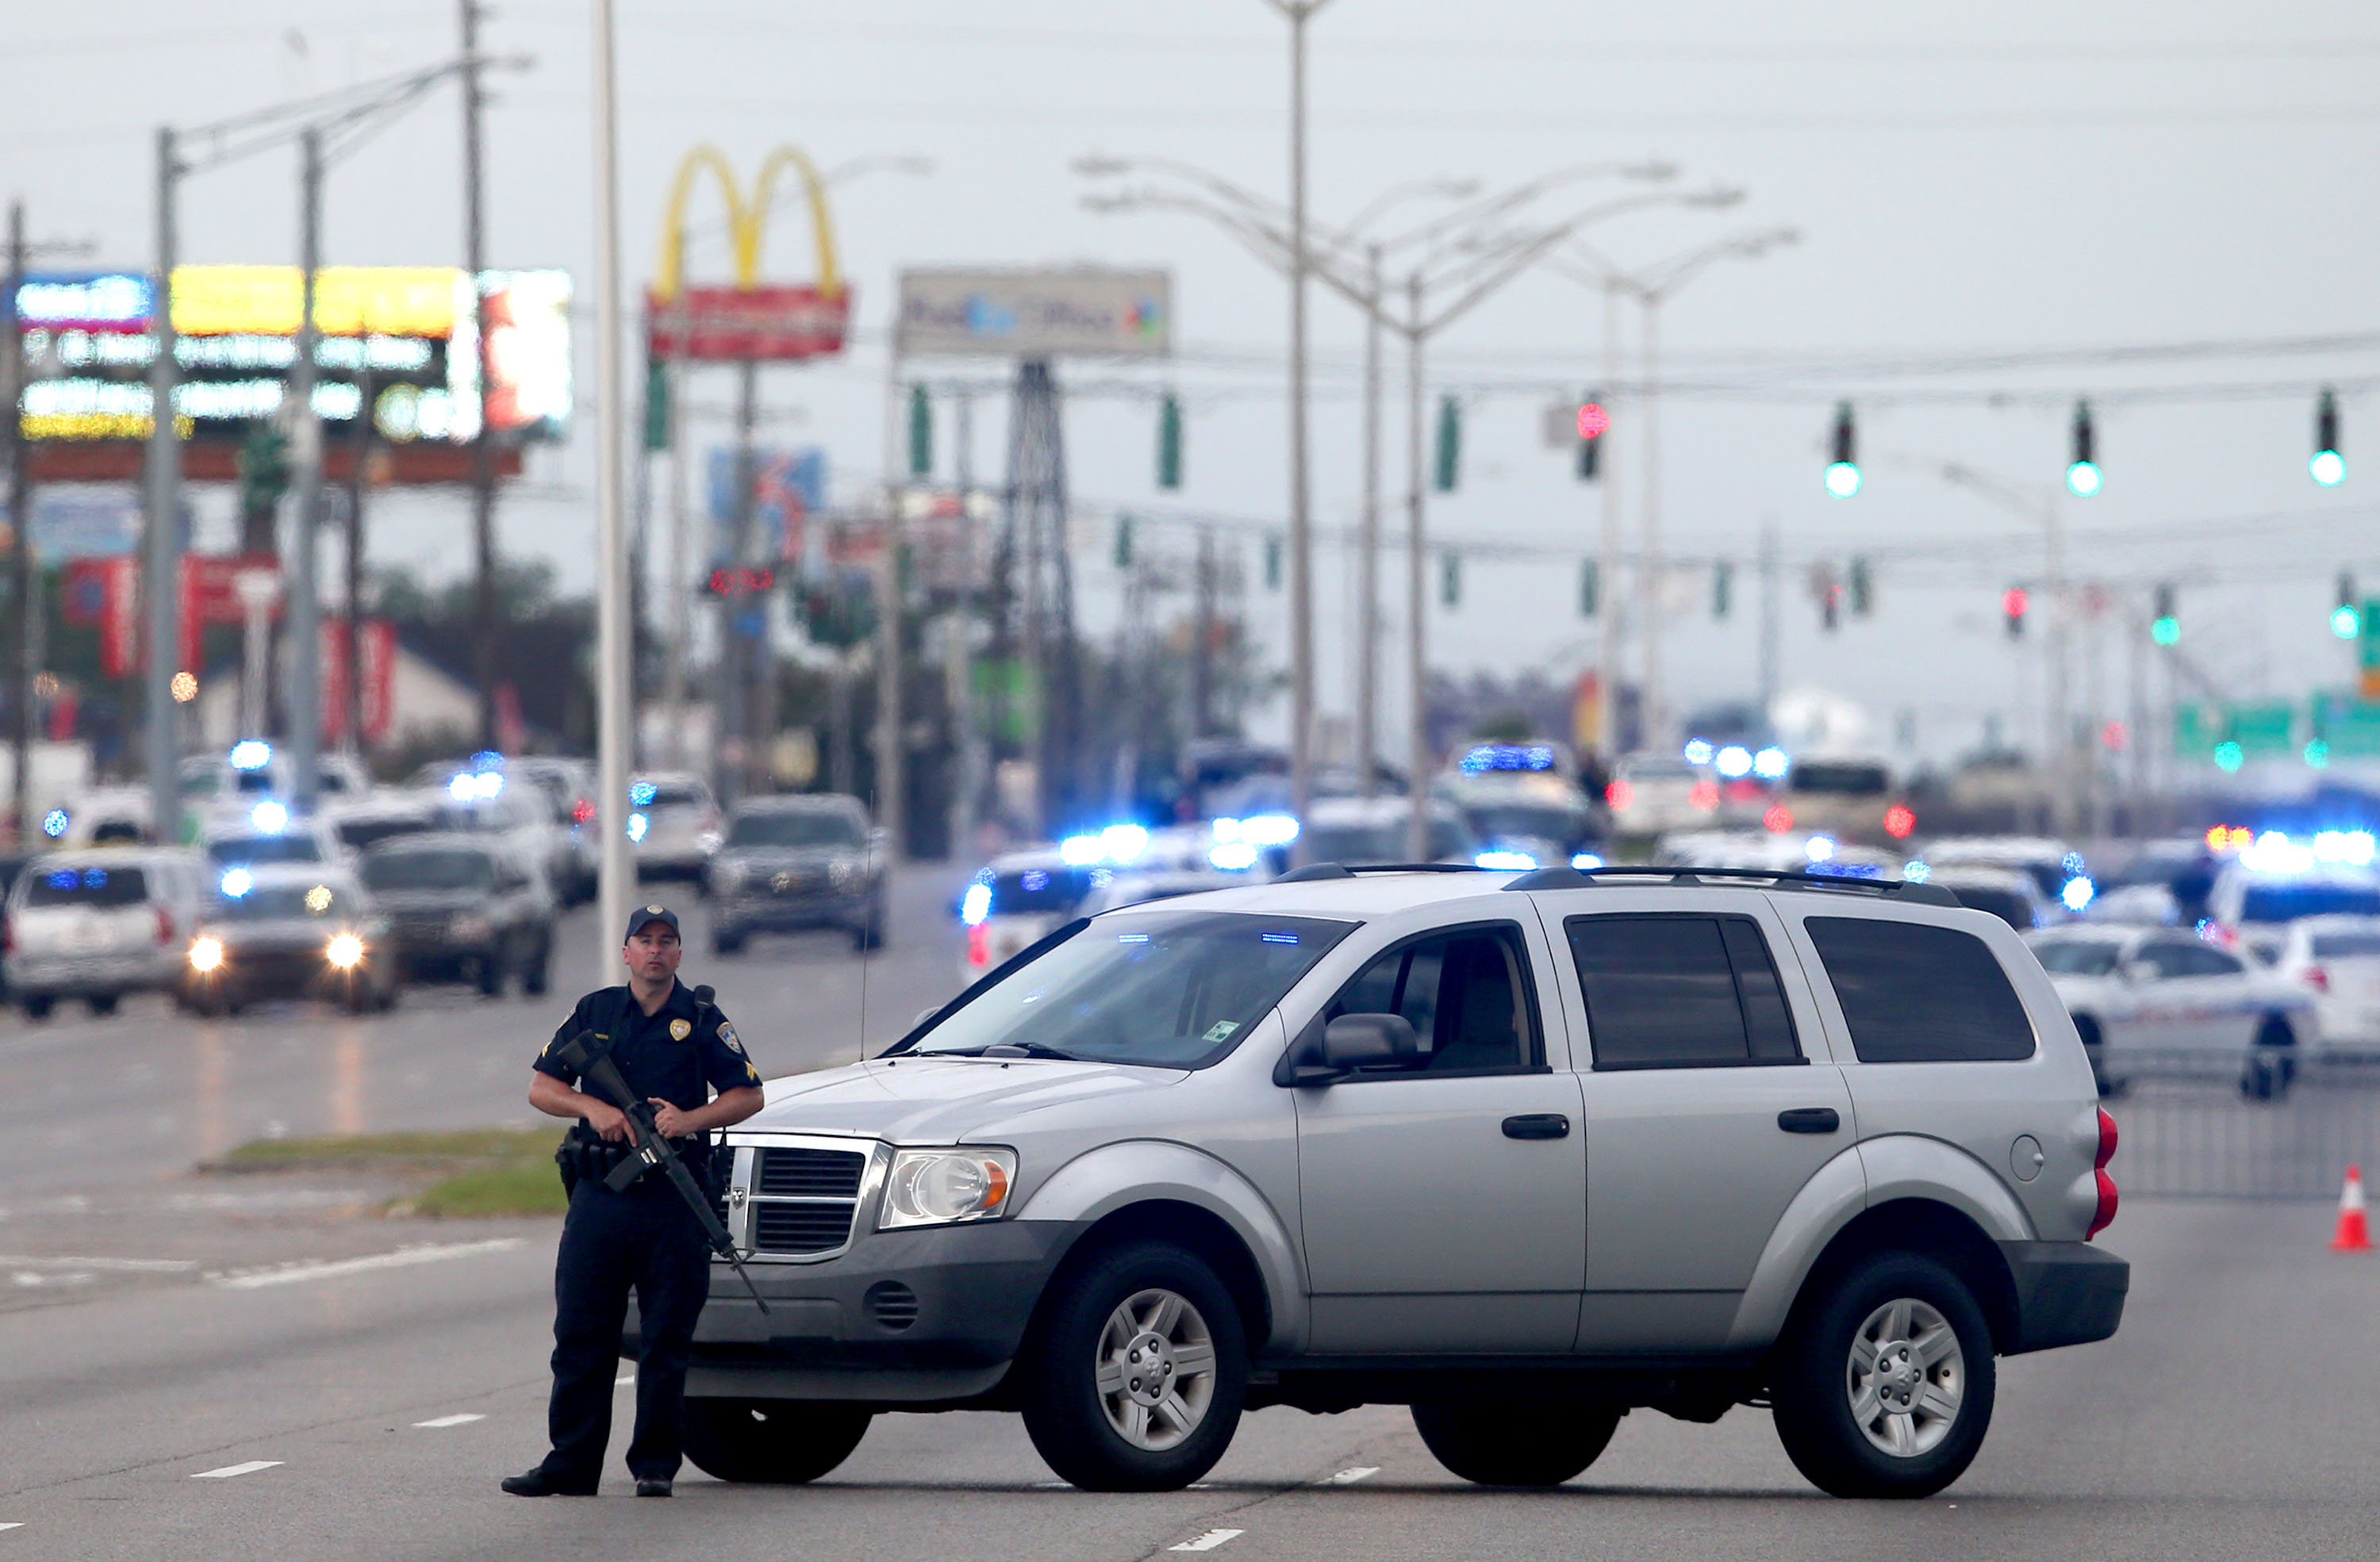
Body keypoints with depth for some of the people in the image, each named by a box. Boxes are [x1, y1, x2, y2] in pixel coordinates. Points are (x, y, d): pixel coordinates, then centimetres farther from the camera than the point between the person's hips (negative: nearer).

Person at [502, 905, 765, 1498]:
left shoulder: (702, 1020, 7)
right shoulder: (594, 1012, 12)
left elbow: (748, 1095, 5)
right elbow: (541, 1087, 11)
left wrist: (691, 1120, -12)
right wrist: (593, 1108, -8)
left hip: (674, 1199, -1)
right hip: (599, 1195, 1)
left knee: (667, 1339, 0)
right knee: (581, 1336, 0)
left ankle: (655, 1463, 7)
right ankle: (571, 1464, 3)